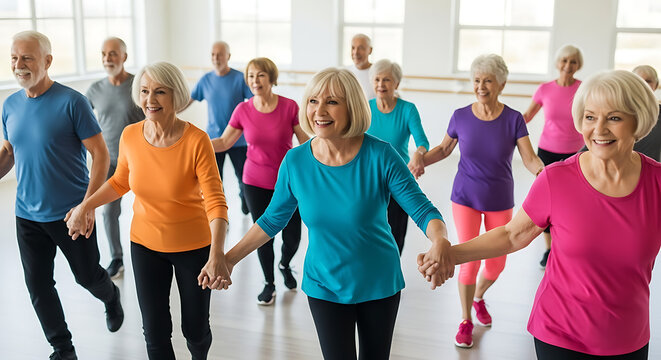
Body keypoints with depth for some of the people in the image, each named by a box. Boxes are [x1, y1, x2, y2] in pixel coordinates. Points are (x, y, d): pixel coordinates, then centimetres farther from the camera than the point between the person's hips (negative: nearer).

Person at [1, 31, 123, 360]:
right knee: (38, 286, 9)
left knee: (88, 276, 11)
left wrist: (88, 205, -21)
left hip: (70, 214, -5)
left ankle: (111, 299, 46)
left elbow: (100, 154, -14)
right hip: (27, 216, 5)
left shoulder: (71, 102, -14)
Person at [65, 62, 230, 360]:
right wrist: (85, 206, 0)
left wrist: (217, 255, -40)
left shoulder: (196, 140, -22)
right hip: (145, 245, 3)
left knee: (195, 330, 12)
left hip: (193, 246, -3)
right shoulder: (130, 136, -9)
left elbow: (215, 202, -27)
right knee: (155, 332, 8)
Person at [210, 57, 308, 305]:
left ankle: (285, 265, 39)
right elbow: (224, 142, 2)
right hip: (256, 183, 1)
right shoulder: (243, 110, -5)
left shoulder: (289, 106, -11)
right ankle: (269, 283, 29)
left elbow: (305, 141, -4)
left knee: (292, 237, 4)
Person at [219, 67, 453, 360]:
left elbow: (422, 210, -17)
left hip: (379, 283, 0)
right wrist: (229, 258, -1)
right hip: (325, 286, 0)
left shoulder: (380, 156, -20)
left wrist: (440, 242, -38)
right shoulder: (295, 161, -12)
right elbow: (272, 220, 2)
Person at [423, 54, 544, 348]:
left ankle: (478, 297, 44)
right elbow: (443, 149, 7)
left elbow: (530, 160, -12)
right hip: (466, 199, -1)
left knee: (496, 265, 10)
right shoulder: (461, 116, -8)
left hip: (499, 202, 1)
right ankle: (466, 320, 18)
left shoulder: (513, 119, -11)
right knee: (470, 262, -6)